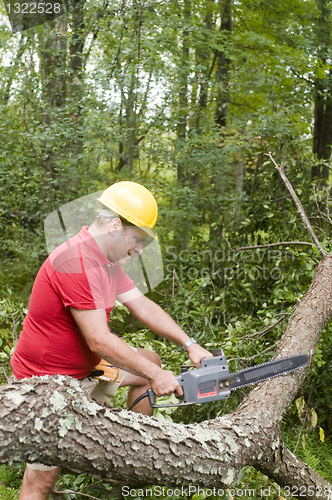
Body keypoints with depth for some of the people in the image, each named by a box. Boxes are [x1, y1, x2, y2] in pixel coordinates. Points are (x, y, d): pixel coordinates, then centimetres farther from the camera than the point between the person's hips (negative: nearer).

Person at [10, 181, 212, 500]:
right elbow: (99, 341, -29)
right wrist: (155, 375, -21)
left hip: (86, 366, 10)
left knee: (150, 363, 17)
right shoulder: (76, 262, -29)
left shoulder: (108, 259, 2)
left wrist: (190, 345, 0)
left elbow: (143, 307, 7)